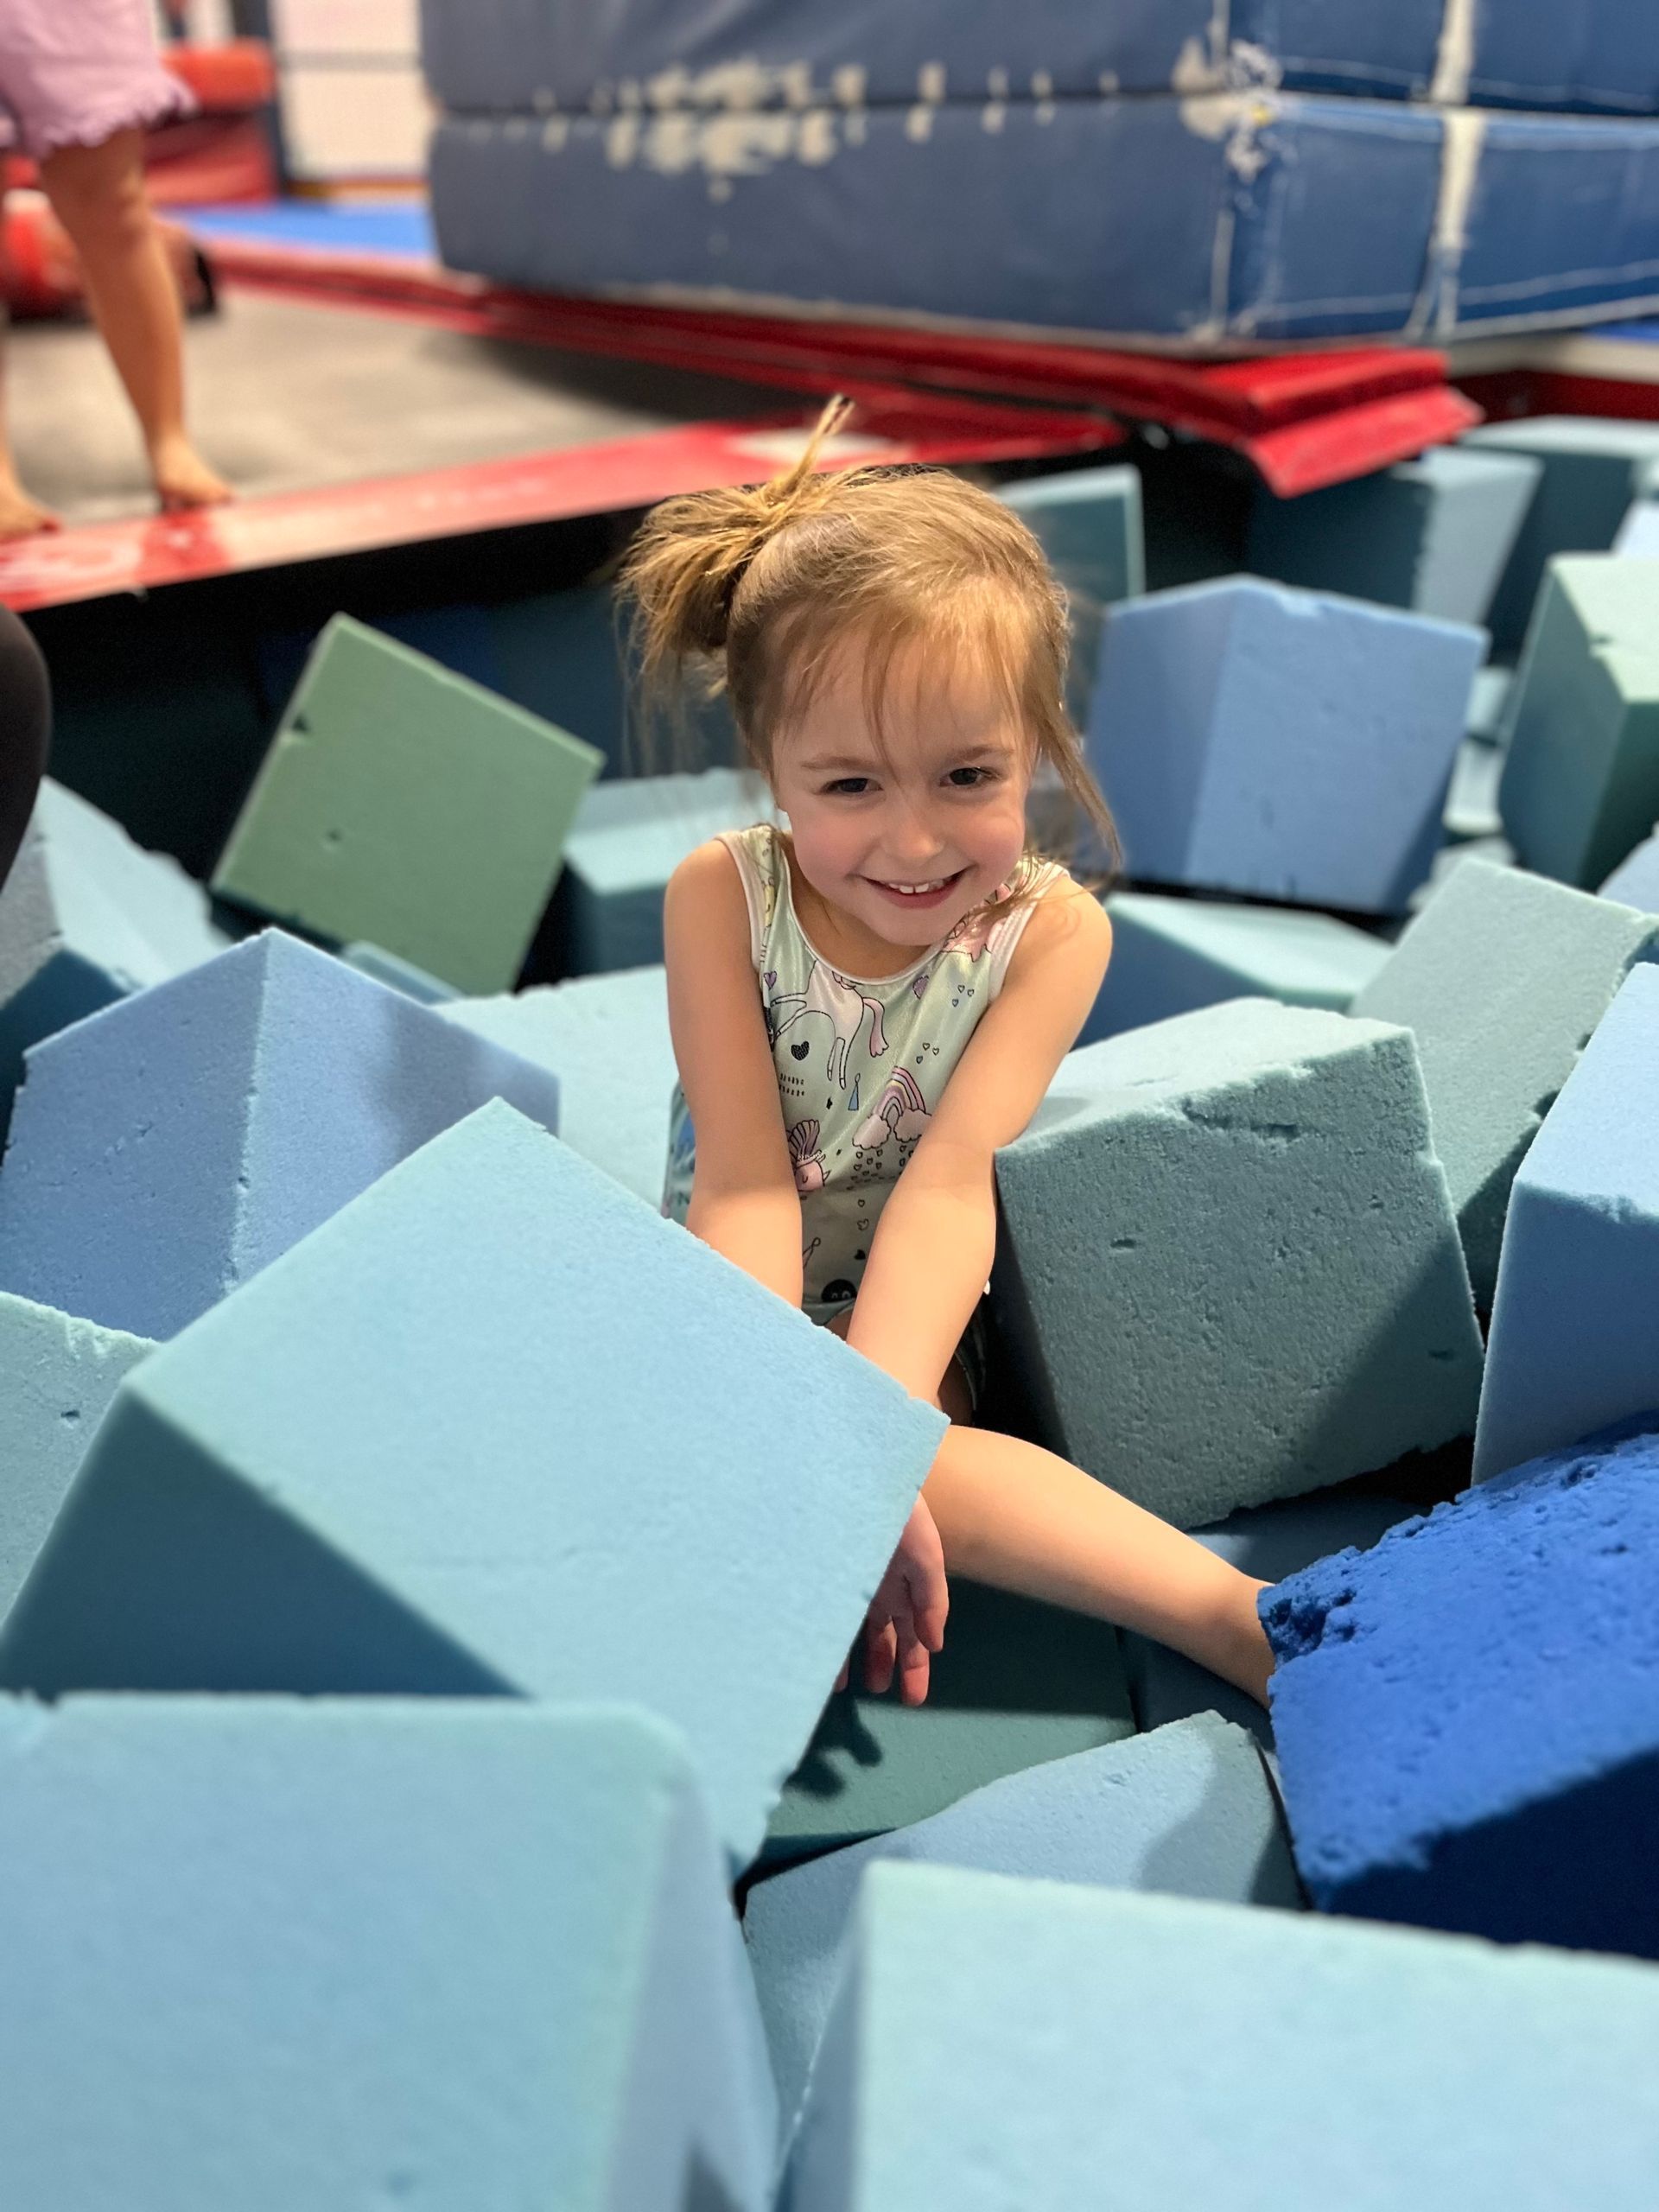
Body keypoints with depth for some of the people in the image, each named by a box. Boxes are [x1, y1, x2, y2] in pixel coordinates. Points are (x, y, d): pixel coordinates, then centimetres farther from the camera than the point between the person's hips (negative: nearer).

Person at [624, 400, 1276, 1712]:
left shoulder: (1052, 929, -13)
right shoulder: (721, 897, -12)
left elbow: (950, 1182, -22)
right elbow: (745, 1176, -18)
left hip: (908, 1321, -2)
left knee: (919, 1463, -33)